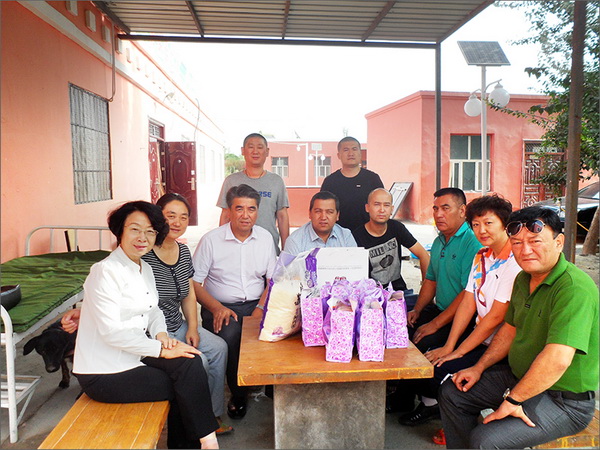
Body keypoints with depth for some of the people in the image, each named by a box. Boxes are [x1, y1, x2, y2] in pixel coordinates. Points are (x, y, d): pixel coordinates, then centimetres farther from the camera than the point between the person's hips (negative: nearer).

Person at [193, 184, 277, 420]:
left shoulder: (266, 238, 7)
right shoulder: (211, 240, -3)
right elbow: (194, 283, -4)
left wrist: (261, 309, -10)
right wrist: (216, 308, -19)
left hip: (256, 305, 3)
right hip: (221, 306, -2)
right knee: (230, 336, -32)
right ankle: (238, 394, -6)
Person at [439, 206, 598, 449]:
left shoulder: (574, 288, -27)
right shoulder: (523, 279, 3)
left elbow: (557, 360, -35)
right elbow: (511, 329, 16)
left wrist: (512, 400, -25)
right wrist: (479, 368, 9)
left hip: (564, 401, -9)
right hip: (519, 377, 9)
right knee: (451, 393, 11)